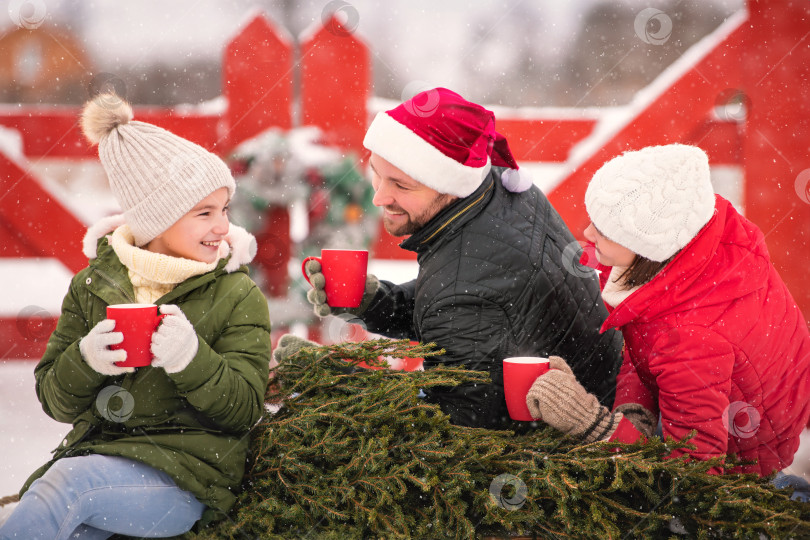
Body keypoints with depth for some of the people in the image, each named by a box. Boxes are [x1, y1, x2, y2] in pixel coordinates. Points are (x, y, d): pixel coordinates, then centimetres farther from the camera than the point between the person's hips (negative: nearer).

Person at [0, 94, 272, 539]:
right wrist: (85, 360, -13)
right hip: (96, 454, 3)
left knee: (71, 482, -30)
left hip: (185, 478, -2)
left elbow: (244, 410, -4)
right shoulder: (94, 285, 9)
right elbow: (55, 401, 10)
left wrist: (191, 358, -22)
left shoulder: (238, 297, 2)